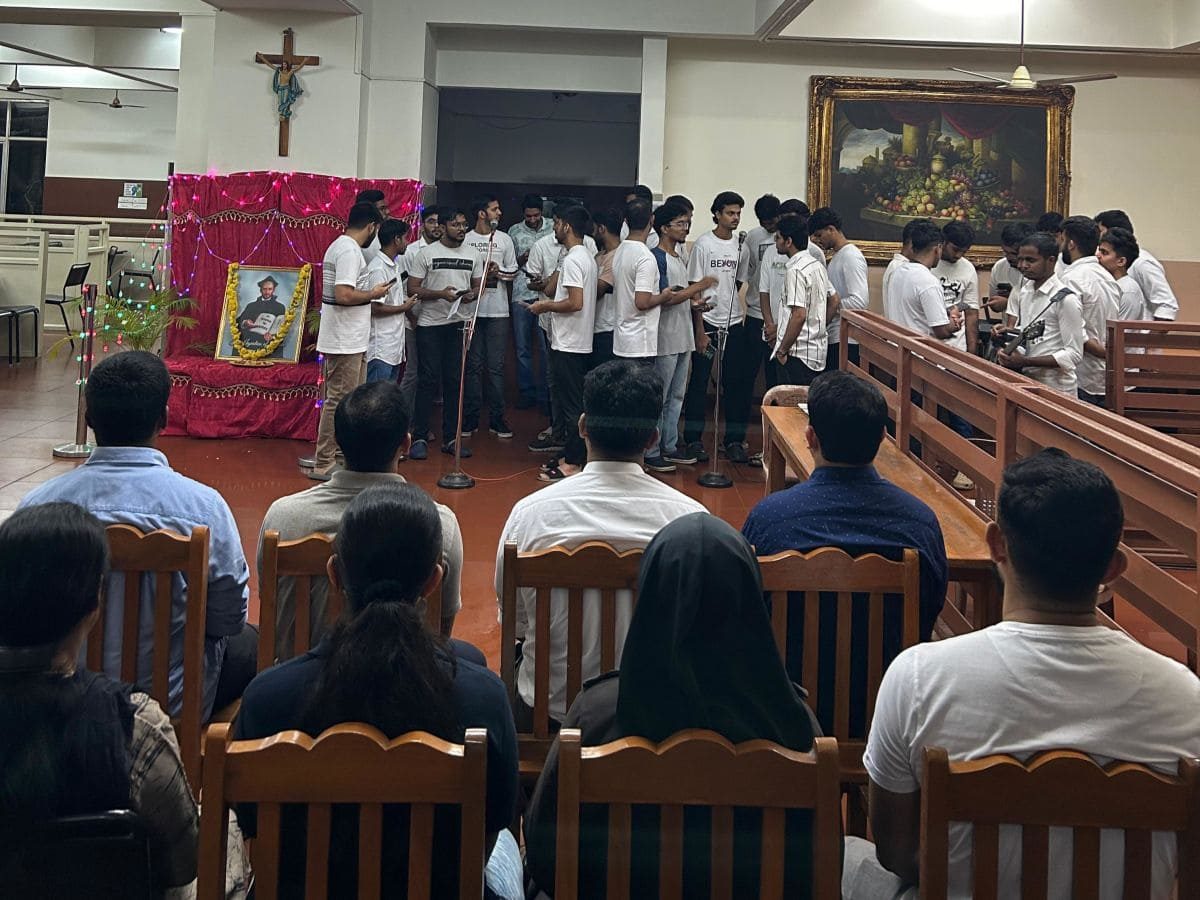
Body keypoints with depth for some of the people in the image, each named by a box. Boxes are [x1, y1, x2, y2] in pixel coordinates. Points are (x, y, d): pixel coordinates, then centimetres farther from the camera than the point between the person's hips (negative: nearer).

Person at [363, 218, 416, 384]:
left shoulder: (394, 266, 15)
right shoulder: (378, 269, -16)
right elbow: (375, 307, -20)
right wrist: (404, 307, -10)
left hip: (394, 347, 10)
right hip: (381, 350, -10)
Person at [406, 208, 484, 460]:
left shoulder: (473, 255, 10)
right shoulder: (427, 253, -4)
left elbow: (478, 286, 15)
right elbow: (412, 288, -7)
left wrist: (471, 295, -8)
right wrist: (440, 294, -20)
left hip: (459, 324, 4)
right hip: (430, 325, -4)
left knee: (454, 381, 7)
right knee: (428, 380, -3)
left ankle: (450, 438, 14)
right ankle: (419, 438, 3)